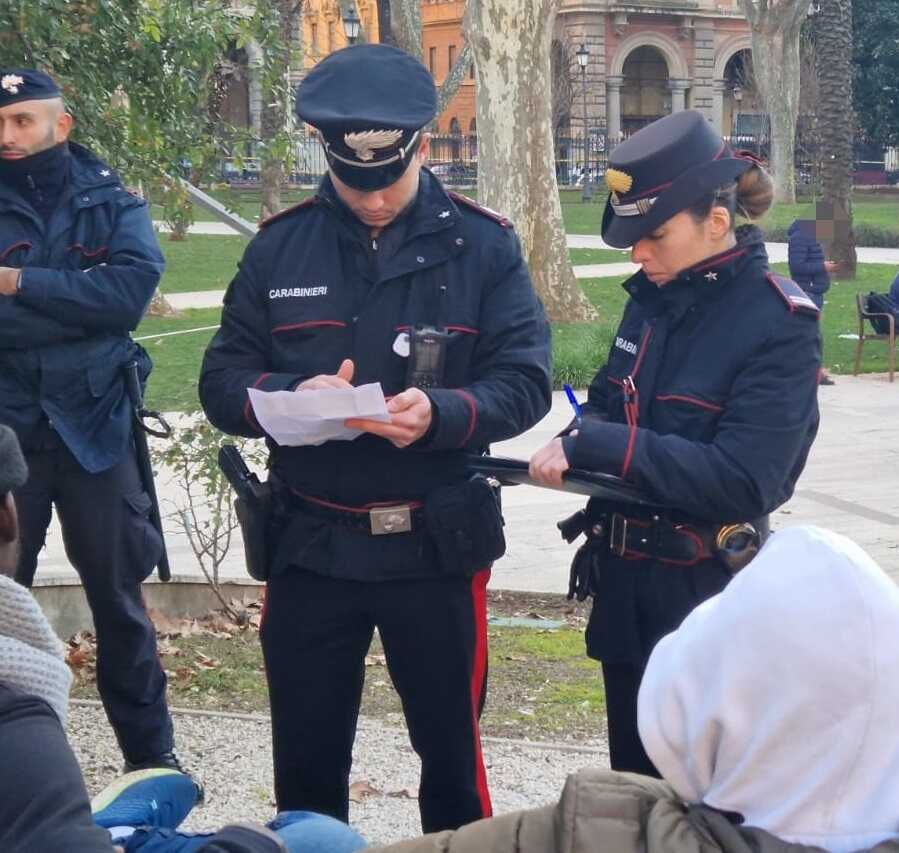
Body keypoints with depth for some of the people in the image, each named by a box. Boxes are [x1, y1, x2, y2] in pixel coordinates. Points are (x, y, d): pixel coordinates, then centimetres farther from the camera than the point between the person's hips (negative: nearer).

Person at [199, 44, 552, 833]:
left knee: (450, 747, 14)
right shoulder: (280, 246, 1)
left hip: (436, 546, -1)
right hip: (310, 543, 2)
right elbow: (221, 381, 1)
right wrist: (288, 395, -21)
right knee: (306, 757, 13)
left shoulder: (483, 244, -4)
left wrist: (441, 413, -28)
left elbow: (525, 382, -8)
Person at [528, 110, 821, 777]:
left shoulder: (780, 323, -17)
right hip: (624, 585, 7)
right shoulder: (653, 298, 4)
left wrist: (595, 445, -26)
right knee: (633, 780, 19)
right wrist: (572, 446, -8)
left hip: (704, 594, -7)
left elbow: (741, 480, -24)